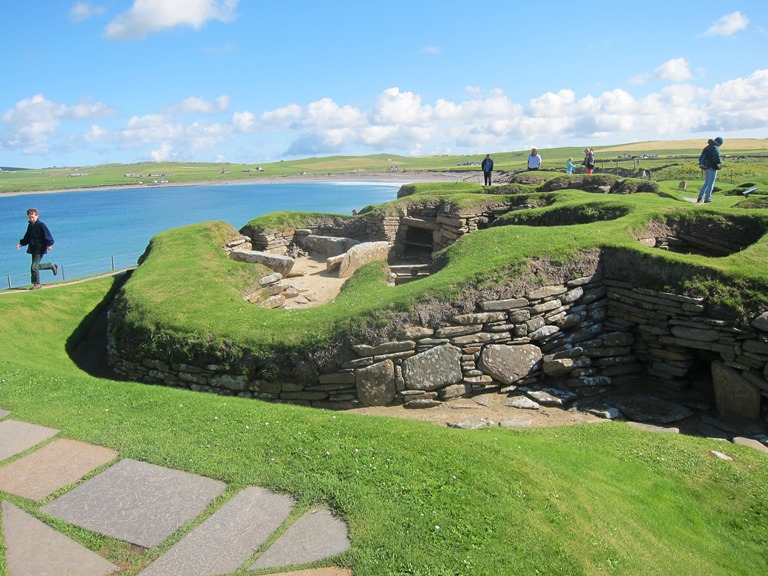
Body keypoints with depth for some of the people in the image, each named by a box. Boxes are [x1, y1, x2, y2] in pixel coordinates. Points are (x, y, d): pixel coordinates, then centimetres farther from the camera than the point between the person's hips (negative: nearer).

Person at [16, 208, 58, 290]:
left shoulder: (41, 225, -10)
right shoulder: (30, 226, 13)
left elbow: (47, 235, -15)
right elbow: (27, 237, 21)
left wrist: (49, 244, -27)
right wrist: (21, 243, 8)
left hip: (40, 249, -9)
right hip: (33, 249, 9)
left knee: (34, 267, -11)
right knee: (36, 266, 17)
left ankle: (37, 284, -2)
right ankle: (52, 266, 35)